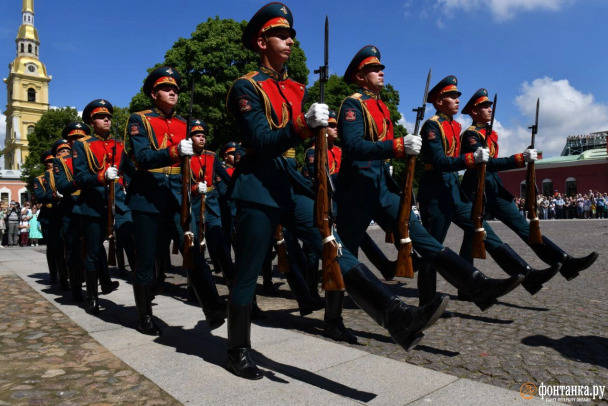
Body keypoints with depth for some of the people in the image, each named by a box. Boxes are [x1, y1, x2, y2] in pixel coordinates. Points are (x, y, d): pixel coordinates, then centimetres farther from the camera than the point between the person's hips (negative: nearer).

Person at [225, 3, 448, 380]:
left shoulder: (297, 89, 18)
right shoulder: (247, 87, -4)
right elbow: (260, 142, -17)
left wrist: (319, 126, 1)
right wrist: (304, 124, -28)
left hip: (294, 184, 6)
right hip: (259, 187, -6)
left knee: (336, 248, -9)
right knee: (248, 272, 3)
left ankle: (399, 318, -17)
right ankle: (238, 352, 20)